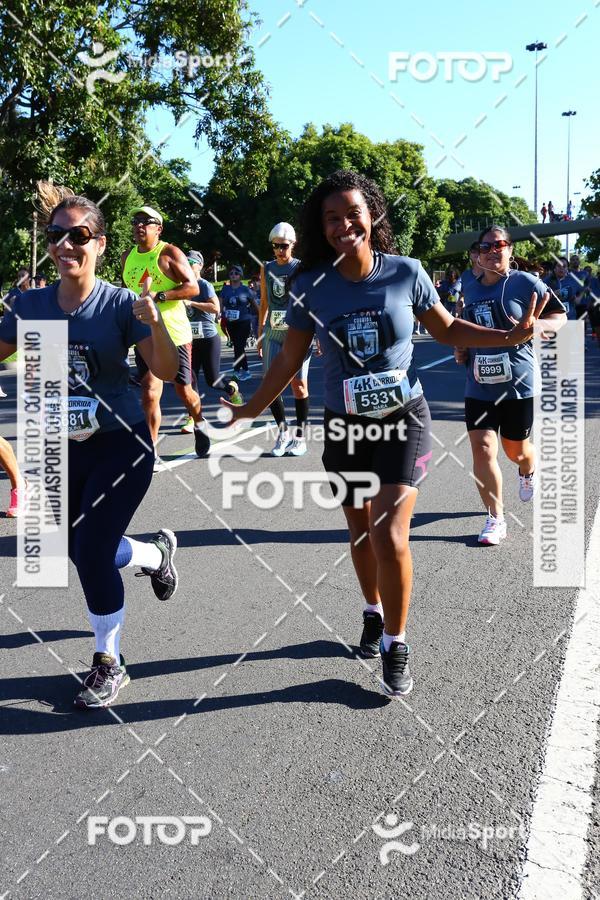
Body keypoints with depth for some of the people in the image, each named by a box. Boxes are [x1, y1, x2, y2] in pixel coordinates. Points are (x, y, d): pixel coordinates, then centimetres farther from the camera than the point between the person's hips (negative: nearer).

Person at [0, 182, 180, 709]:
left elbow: (166, 372, -19)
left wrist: (154, 323, -36)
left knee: (91, 552, -9)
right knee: (81, 550, 15)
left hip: (121, 446, -5)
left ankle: (110, 664, 12)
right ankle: (157, 553, 46)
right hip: (66, 449, 5)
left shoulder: (120, 304, -15)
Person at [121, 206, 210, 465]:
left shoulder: (170, 253, -7)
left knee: (183, 390, 9)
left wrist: (159, 296, -23)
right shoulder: (127, 257, 11)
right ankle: (151, 454, -3)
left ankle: (199, 424, 41)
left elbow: (193, 288, -14)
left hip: (175, 334, -3)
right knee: (149, 393, -8)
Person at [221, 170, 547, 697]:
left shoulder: (406, 272, -10)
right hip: (344, 427, 2)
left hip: (403, 420, -2)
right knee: (360, 529, 16)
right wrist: (250, 411, 3)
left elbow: (447, 329, 4)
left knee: (389, 535, -12)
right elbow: (289, 359, 2)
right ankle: (374, 613, 42)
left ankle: (396, 645, 8)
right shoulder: (311, 286, -8)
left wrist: (509, 336, -7)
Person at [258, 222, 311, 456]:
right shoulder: (267, 269, 11)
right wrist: (260, 334, 15)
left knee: (298, 383, -3)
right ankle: (283, 431, 14)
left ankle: (301, 434, 6)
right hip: (273, 333, 4)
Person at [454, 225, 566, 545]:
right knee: (482, 448, -8)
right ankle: (496, 519, 3)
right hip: (478, 387, 3)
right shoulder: (470, 290, 9)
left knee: (515, 448, 13)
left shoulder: (525, 283, -7)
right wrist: (461, 350, 5)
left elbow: (559, 315, -5)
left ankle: (528, 473, 52)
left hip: (517, 384, -3)